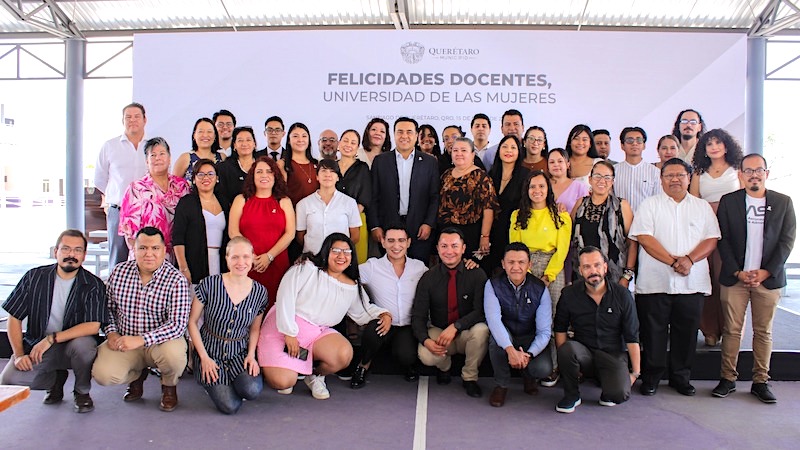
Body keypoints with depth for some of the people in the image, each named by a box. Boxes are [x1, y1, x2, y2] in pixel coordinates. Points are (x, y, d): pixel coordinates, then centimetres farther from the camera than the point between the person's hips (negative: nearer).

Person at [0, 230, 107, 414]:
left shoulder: (93, 285, -10)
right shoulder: (34, 277, -2)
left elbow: (93, 326, -19)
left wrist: (52, 339, -24)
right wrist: (18, 354, -7)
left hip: (72, 345, -2)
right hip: (36, 345, 2)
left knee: (84, 344, -35)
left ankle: (82, 392, -5)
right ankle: (56, 379, 12)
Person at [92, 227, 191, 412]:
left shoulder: (176, 280, -15)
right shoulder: (119, 272, -1)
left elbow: (177, 325, -22)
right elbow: (107, 306, 12)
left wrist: (140, 340, -30)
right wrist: (111, 333, -5)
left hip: (160, 341, -3)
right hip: (123, 341, 3)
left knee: (173, 353, -36)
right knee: (102, 374, -22)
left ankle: (169, 386, 3)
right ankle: (137, 375, 17)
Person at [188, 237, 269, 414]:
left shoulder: (259, 292, -3)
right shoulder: (209, 284, -13)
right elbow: (192, 322, -4)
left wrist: (251, 354, -5)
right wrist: (204, 358, -9)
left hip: (240, 353, 3)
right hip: (210, 352, -2)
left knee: (252, 391, -26)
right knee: (230, 406, -18)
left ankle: (233, 383, 10)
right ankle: (212, 382, 14)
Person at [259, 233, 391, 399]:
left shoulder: (353, 287, 11)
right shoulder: (307, 268, -4)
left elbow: (363, 311, 24)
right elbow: (285, 297, -11)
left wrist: (384, 314, 3)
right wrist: (290, 333, -16)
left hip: (317, 333, 4)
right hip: (283, 326, -4)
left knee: (344, 354, -27)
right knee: (283, 382, -22)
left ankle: (315, 375, 6)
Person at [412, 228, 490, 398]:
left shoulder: (476, 275, -9)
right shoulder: (428, 278, -6)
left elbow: (481, 311, -17)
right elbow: (418, 316, -8)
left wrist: (455, 326, -31)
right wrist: (426, 340, -27)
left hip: (467, 334, 0)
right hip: (438, 331, 1)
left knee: (481, 330, -34)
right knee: (425, 355, -30)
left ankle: (469, 377, -5)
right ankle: (444, 366, 12)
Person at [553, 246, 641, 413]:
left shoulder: (623, 295, -3)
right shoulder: (569, 294, -2)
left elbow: (632, 338, 0)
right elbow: (560, 329, 5)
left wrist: (635, 373, -1)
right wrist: (568, 360, -8)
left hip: (613, 354, -1)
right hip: (583, 353, 1)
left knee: (620, 394, -28)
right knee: (567, 348, -34)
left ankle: (607, 382, 11)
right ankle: (572, 395, -8)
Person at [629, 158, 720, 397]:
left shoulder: (702, 207, 13)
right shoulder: (650, 205, 4)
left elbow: (711, 239, 4)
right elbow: (644, 238, -7)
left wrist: (689, 259, -13)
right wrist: (673, 261, -14)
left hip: (692, 283, 3)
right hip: (655, 283, -2)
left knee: (687, 331, 8)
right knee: (653, 331, 3)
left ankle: (681, 377, 23)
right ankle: (651, 376, 16)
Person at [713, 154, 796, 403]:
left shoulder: (783, 202, 5)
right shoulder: (728, 201, 3)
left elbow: (787, 240, 1)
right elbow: (723, 240, 0)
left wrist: (766, 272, -8)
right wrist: (737, 272, -8)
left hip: (768, 278, 1)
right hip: (734, 277, -1)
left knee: (763, 332, 7)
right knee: (732, 330, 3)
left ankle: (760, 381, 16)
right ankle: (728, 379, 11)